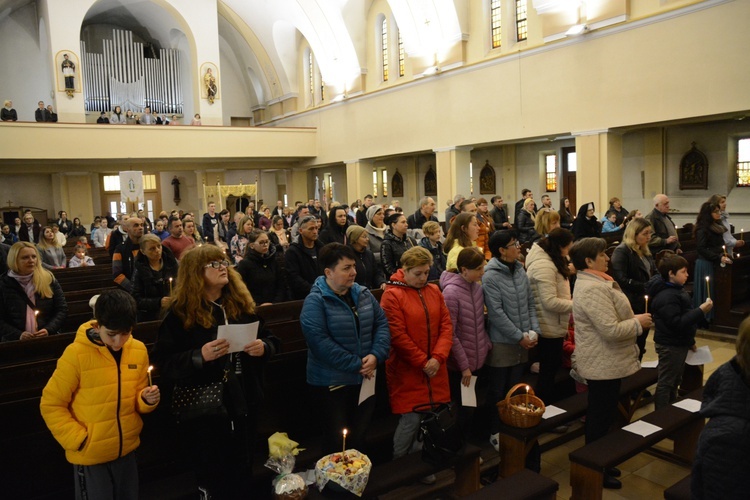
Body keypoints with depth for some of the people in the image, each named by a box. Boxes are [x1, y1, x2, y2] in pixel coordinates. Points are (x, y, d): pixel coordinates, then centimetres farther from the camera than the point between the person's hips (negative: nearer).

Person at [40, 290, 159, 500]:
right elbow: (51, 405, -10)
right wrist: (78, 439, -14)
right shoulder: (76, 354, -18)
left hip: (127, 451, 4)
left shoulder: (138, 350, -4)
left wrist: (147, 400, -13)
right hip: (90, 456, -4)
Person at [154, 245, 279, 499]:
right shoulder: (180, 313, -9)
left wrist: (264, 347, -13)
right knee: (212, 479, 12)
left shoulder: (242, 303, 2)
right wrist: (200, 356, -29)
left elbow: (271, 340, 9)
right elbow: (165, 363, -13)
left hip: (244, 402, 4)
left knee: (241, 473, 20)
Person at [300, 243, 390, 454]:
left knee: (360, 438, 19)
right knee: (336, 442, 8)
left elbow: (382, 324, 6)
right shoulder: (315, 301, -15)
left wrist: (376, 355, -12)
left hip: (364, 379, 6)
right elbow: (320, 342, -24)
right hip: (331, 383, -5)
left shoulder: (363, 294, 4)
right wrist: (356, 364, -20)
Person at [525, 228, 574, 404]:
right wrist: (576, 304, -17)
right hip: (550, 328, -10)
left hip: (554, 326, 10)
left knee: (552, 368, 20)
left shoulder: (550, 261, 10)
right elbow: (550, 302, -27)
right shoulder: (544, 266, -24)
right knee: (548, 371, 3)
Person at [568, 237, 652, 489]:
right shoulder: (593, 289, -26)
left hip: (603, 363, 11)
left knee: (600, 415, 20)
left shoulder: (592, 281, 10)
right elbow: (611, 330, -28)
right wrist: (638, 323, -13)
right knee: (601, 418, 3)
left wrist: (634, 319, 7)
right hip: (604, 365, -11)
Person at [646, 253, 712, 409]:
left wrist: (690, 341, 21)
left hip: (680, 344, 10)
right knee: (666, 383, 0)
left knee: (675, 381, 21)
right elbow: (677, 323, -29)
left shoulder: (676, 290, 9)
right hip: (670, 346, -10)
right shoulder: (667, 297, -24)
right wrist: (701, 311, -26)